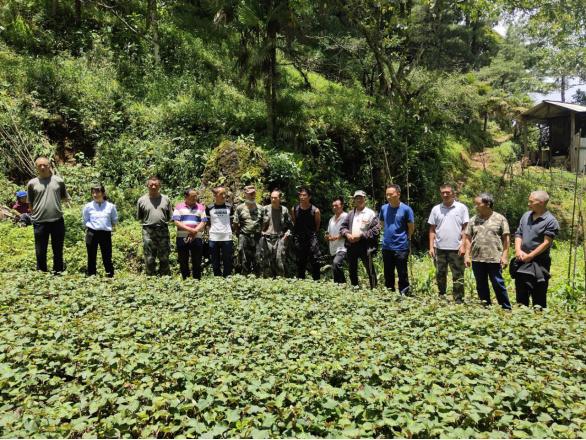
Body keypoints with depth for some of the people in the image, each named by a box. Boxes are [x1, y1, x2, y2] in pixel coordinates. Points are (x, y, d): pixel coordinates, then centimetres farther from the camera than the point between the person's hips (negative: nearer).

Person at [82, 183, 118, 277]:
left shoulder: (110, 206, 1)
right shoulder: (88, 206, 2)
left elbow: (115, 220, 13)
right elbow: (85, 221, 12)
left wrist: (108, 227, 6)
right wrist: (90, 227, 3)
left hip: (106, 233, -1)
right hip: (92, 234, 1)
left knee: (107, 257, 3)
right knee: (91, 258, 8)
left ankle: (110, 276, 11)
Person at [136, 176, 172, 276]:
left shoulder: (166, 199, 7)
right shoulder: (142, 200, 4)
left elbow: (169, 216, 13)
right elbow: (139, 217, 13)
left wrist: (162, 222, 6)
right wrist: (148, 222, 7)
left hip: (163, 231, 1)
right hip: (148, 232, -1)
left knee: (164, 258, 5)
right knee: (149, 260, 4)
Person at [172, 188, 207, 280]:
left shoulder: (201, 207, 10)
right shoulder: (179, 207, 6)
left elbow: (203, 222, 2)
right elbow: (176, 222, -5)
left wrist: (195, 231, -14)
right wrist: (189, 229, -16)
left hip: (197, 238, 1)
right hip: (182, 238, 0)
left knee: (197, 262, 4)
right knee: (183, 262, 6)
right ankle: (185, 280, 16)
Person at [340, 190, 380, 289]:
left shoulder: (371, 213, -5)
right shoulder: (350, 213, 13)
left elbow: (376, 230, -12)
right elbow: (343, 227, 14)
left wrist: (361, 235, -16)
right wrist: (347, 234, -7)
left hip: (365, 246, -6)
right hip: (351, 246, 6)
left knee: (370, 270, -1)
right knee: (352, 270, 17)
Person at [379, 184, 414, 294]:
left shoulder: (406, 209, -10)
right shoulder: (384, 208, 3)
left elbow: (411, 228, -2)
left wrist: (402, 238, 10)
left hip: (401, 247, -5)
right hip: (386, 247, 5)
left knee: (402, 275, 4)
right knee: (388, 275, 15)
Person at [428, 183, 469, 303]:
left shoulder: (461, 208, 1)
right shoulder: (436, 209, 7)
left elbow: (465, 228, -1)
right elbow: (432, 230, 8)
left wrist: (463, 245, -9)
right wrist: (431, 247, 2)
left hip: (456, 248, -3)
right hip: (439, 248, 3)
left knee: (458, 276, 3)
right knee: (440, 275, 12)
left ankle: (459, 300, 11)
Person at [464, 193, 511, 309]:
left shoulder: (500, 219, 0)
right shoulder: (473, 220, 9)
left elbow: (506, 238, -1)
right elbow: (468, 238, 9)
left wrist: (505, 256, -7)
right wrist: (467, 255, 2)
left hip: (494, 258, -4)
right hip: (477, 259, 4)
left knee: (498, 284, 0)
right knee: (481, 286, 11)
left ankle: (506, 308, 13)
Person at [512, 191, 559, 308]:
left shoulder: (550, 221, -10)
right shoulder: (526, 215, 9)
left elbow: (546, 243, -15)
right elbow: (518, 234, 10)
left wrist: (530, 256, -15)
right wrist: (518, 250, -6)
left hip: (538, 264, -6)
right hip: (521, 262, 6)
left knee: (539, 298, 3)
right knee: (521, 296, 15)